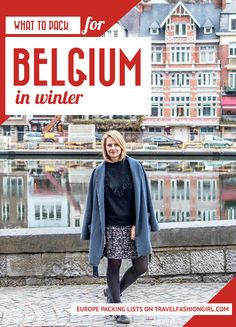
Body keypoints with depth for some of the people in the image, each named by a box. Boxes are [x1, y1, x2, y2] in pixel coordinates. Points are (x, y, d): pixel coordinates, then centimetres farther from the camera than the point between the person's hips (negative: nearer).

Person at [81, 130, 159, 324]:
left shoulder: (135, 167, 1)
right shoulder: (99, 172, 2)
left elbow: (142, 197, 0)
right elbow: (95, 202, 4)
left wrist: (137, 225, -7)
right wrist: (96, 230, 0)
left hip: (134, 226, 1)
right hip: (111, 228, -1)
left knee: (141, 267, 0)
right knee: (114, 266, 3)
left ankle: (113, 292, 24)